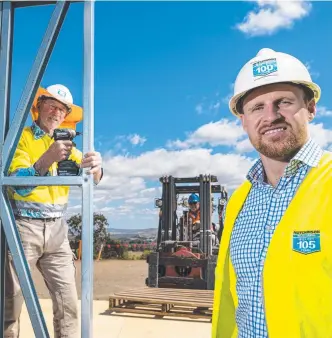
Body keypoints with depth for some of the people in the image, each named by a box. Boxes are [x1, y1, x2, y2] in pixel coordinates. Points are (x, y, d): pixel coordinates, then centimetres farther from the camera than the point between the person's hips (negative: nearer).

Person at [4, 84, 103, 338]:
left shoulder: (66, 143, 16)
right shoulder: (21, 137, 1)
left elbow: (91, 179, 1)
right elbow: (18, 185, -12)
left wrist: (96, 166, -23)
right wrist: (48, 158, -27)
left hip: (56, 229, 4)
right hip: (24, 225, -4)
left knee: (68, 305, 0)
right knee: (11, 304, -3)